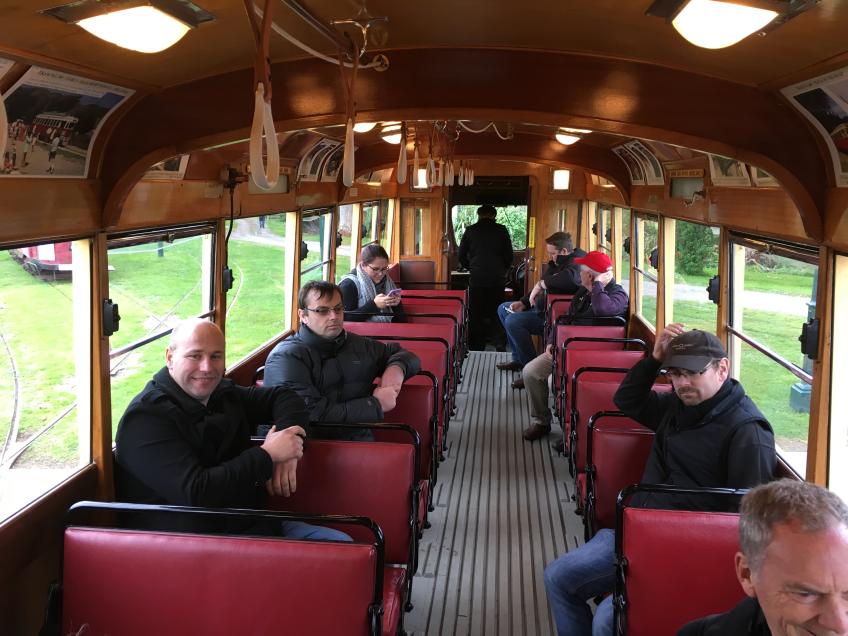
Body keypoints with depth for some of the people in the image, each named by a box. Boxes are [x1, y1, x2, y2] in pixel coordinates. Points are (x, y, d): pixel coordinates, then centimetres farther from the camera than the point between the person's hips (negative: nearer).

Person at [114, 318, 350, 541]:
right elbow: (195, 494, -24)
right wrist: (267, 455, -15)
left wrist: (286, 444, 1)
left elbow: (283, 397, 24)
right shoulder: (145, 419, -13)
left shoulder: (223, 394, 11)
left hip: (249, 523, 9)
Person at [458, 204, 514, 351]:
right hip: (497, 279, 0)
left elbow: (462, 256, 7)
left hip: (476, 279, 0)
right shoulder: (501, 230, 1)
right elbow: (509, 255, 3)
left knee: (475, 316, 6)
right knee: (497, 315, 8)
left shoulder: (470, 230, 3)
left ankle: (476, 349, 5)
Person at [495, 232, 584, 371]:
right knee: (503, 309, 18)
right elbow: (539, 287, 24)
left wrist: (542, 283, -32)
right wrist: (523, 302, 8)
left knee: (512, 321, -25)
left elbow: (570, 277, -45)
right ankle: (519, 359, 17)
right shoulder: (555, 263, 13)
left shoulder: (577, 261, -20)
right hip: (541, 307, 11)